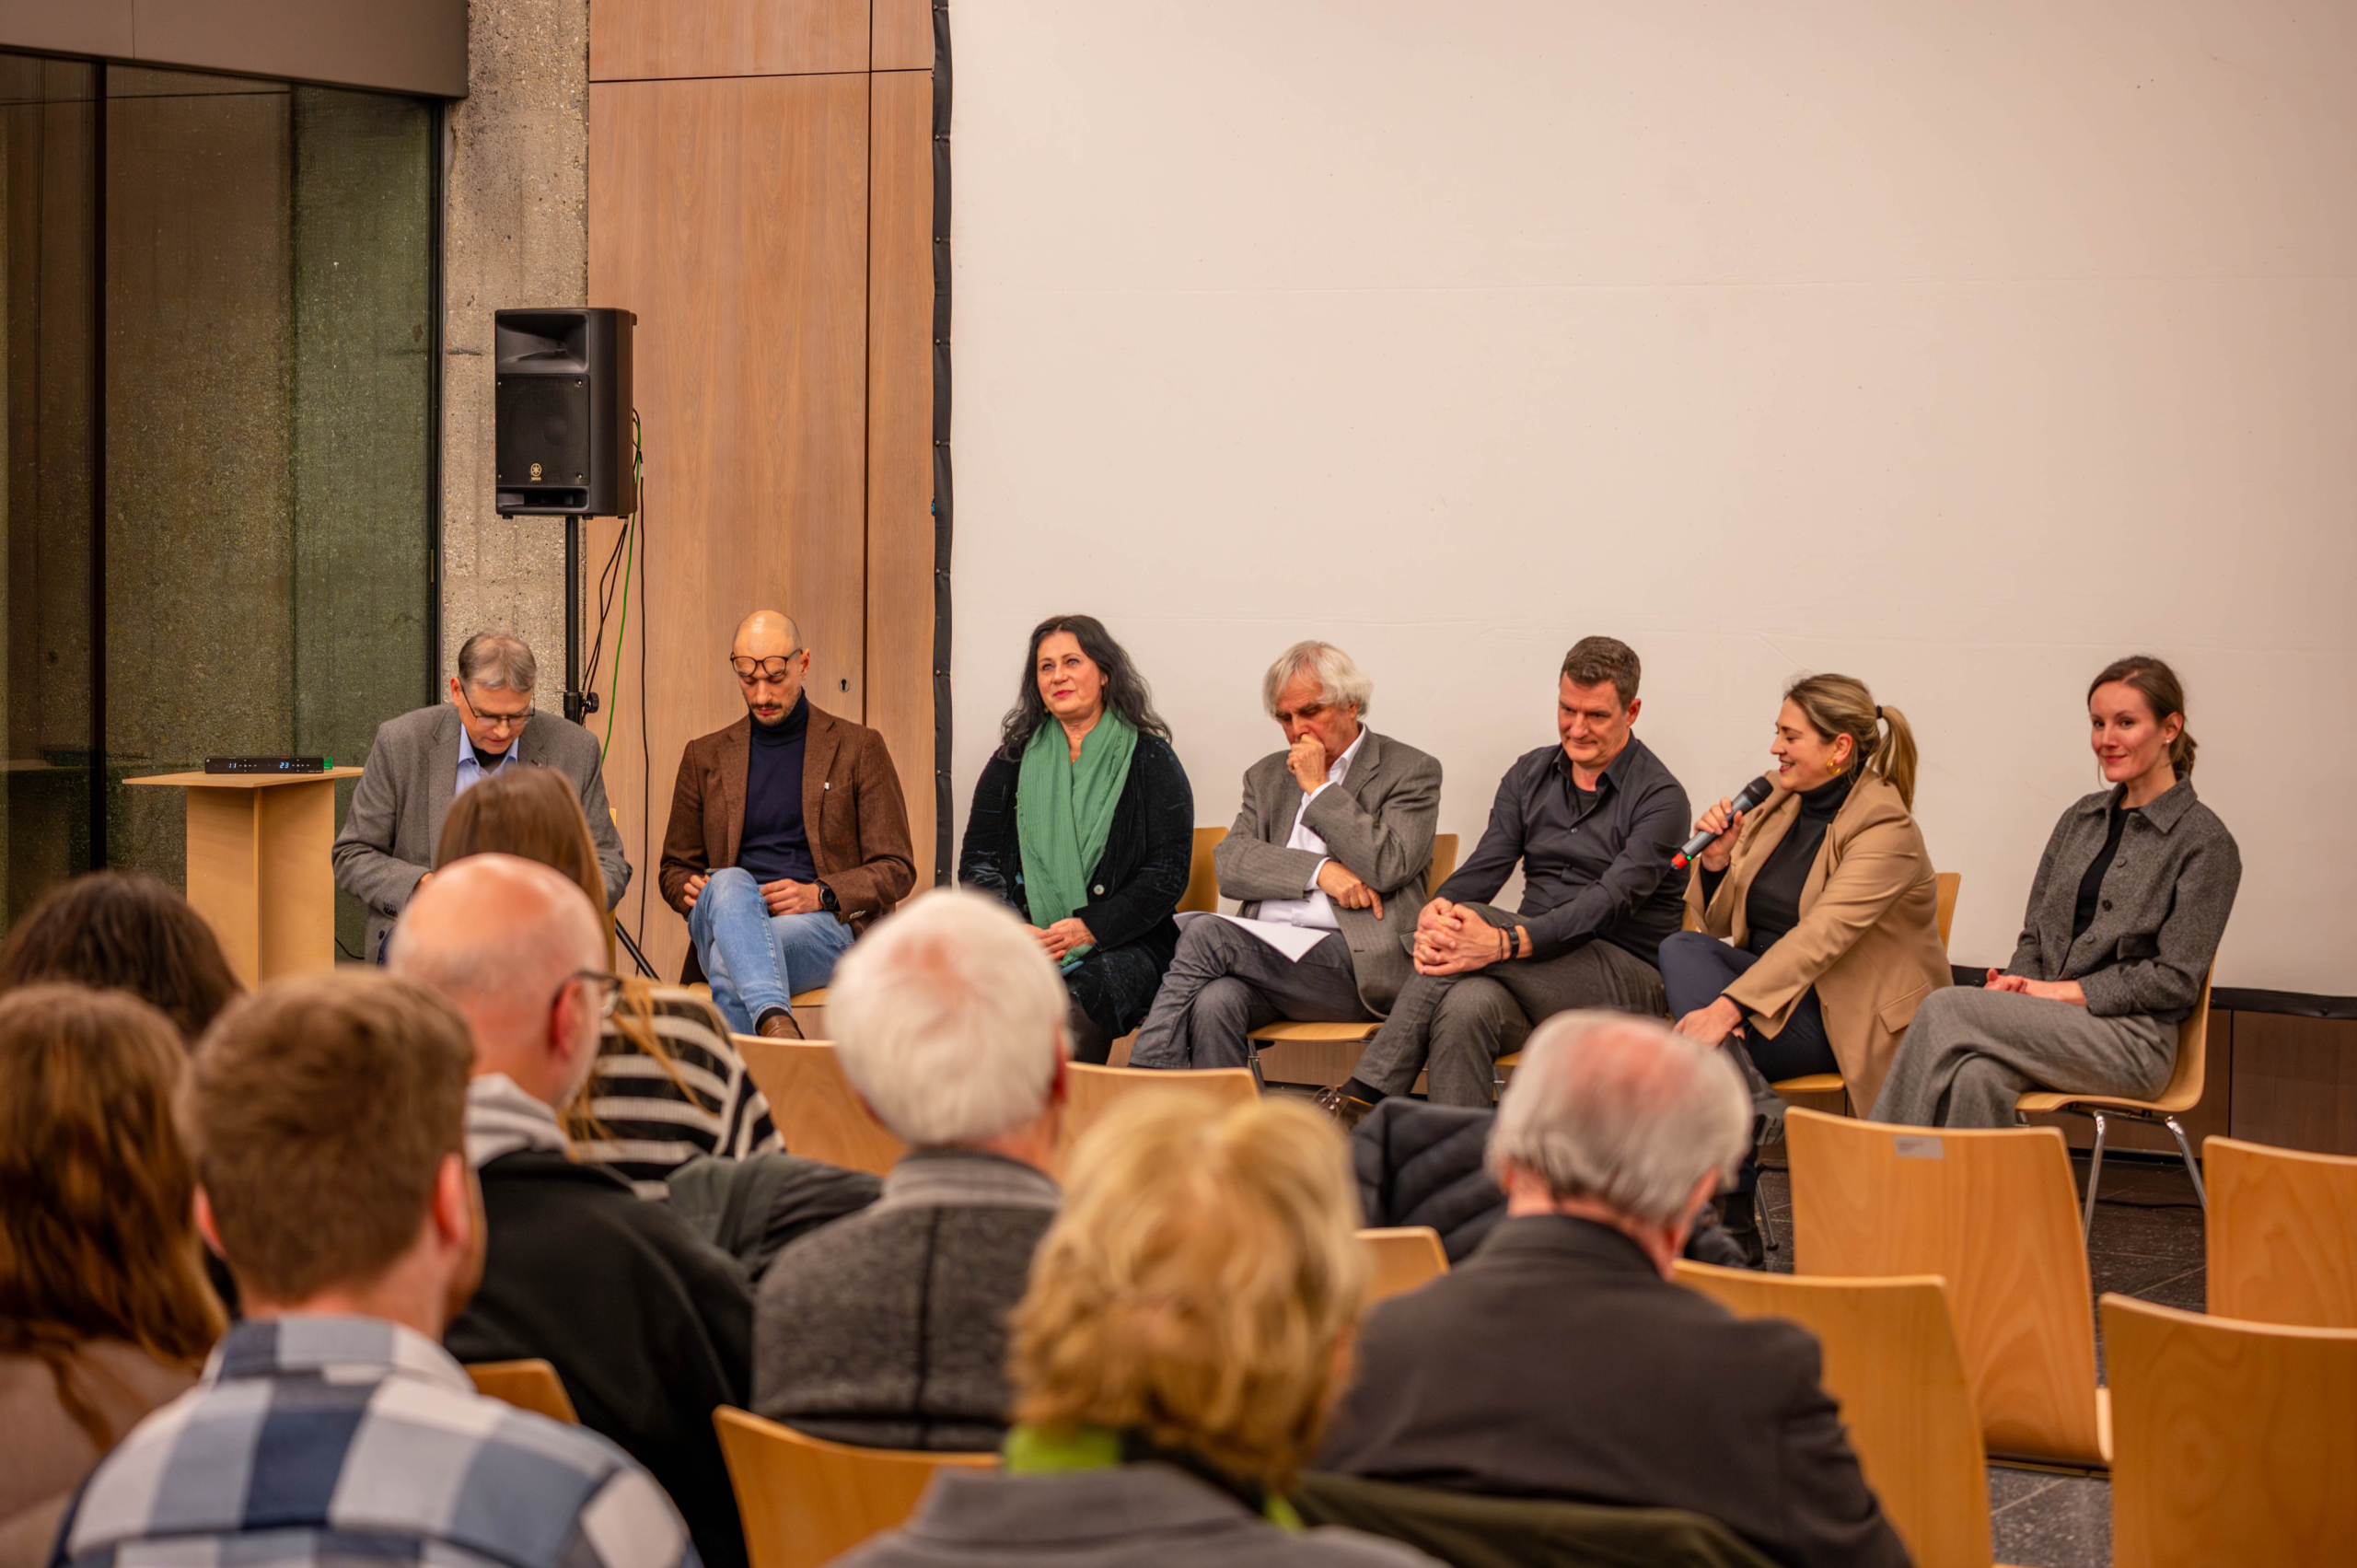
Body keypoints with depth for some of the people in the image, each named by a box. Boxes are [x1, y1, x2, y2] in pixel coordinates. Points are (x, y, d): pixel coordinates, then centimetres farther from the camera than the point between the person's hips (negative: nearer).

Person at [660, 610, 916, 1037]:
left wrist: (820, 894, -11)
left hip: (825, 926, -2)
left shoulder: (859, 748, 11)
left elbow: (897, 869, 8)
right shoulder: (705, 757, 20)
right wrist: (688, 890, -2)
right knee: (730, 883, -39)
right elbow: (675, 868, 24)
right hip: (724, 915, 2)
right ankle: (775, 1021, -61)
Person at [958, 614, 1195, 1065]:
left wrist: (1090, 928, -12)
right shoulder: (1013, 760, 17)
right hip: (1023, 939, 3)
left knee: (1075, 1010, -36)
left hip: (1120, 946, -3)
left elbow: (1168, 875, 0)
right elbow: (976, 862, 15)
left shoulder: (1150, 761, 6)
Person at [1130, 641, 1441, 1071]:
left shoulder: (1411, 771, 8)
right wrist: (1320, 870, -9)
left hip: (1358, 965, -4)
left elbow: (1387, 866, -9)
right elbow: (1229, 863, 7)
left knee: (1204, 934, -24)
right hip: (1267, 949, 5)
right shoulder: (1267, 776, 24)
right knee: (1215, 1003, -32)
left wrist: (1319, 788, -3)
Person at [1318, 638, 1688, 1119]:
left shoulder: (1660, 798, -5)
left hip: (1624, 976, -5)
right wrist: (1435, 911, -24)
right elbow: (1484, 868, 3)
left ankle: (1361, 1096, -31)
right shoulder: (1530, 774, 14)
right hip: (1534, 977, 5)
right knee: (1467, 1006, -34)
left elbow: (1612, 900, -20)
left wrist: (1504, 942, -35)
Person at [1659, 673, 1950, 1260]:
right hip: (1772, 982, 7)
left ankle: (1734, 1215, -21)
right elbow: (1718, 925, 12)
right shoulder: (1777, 800, 8)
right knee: (1680, 948, -24)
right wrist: (1717, 860, -9)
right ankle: (1749, 1096, -39)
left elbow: (1822, 936, -29)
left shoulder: (1886, 827, -16)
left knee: (1702, 1038, -27)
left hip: (1846, 1013, -7)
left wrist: (1728, 1006, -38)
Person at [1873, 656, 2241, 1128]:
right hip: (2051, 1026, 5)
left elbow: (2175, 979, -8)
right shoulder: (2081, 819, 19)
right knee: (1976, 1075, -33)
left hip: (2132, 1044, -5)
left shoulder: (2205, 842, -2)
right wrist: (2017, 984, -4)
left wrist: (2062, 991, -12)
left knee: (1947, 1010, -26)